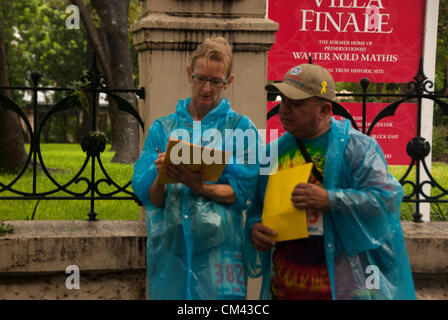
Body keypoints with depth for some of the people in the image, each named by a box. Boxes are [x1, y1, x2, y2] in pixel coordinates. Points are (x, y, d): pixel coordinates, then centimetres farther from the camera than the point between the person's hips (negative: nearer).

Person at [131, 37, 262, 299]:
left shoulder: (241, 127, 6)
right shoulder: (163, 128, 12)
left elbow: (239, 191, -4)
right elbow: (149, 197, 3)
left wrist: (199, 187, -21)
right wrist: (160, 177, -18)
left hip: (218, 250, -2)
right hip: (168, 248, 2)